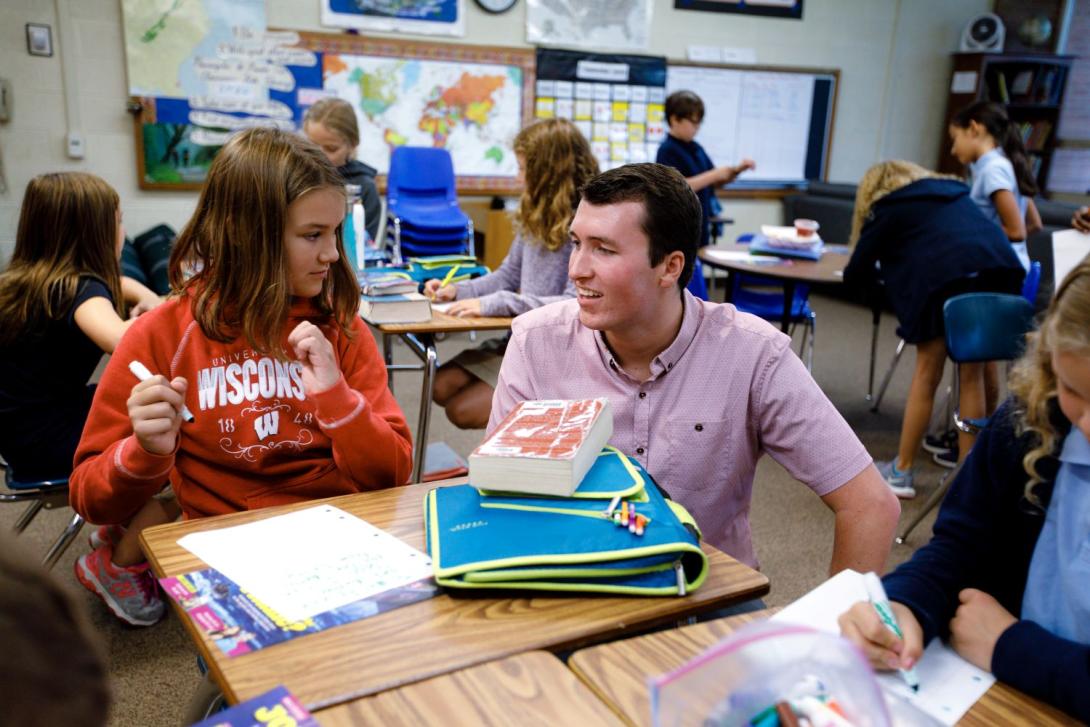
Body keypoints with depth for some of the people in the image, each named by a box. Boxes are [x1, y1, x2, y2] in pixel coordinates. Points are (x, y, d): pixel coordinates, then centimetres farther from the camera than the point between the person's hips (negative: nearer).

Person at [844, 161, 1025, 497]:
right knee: (975, 372, 14)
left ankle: (901, 472, 15)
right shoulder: (953, 190, 35)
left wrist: (882, 271, 40)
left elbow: (855, 274, 18)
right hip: (1000, 268, 5)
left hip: (945, 277, -5)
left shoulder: (886, 208, 21)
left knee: (927, 374, 7)